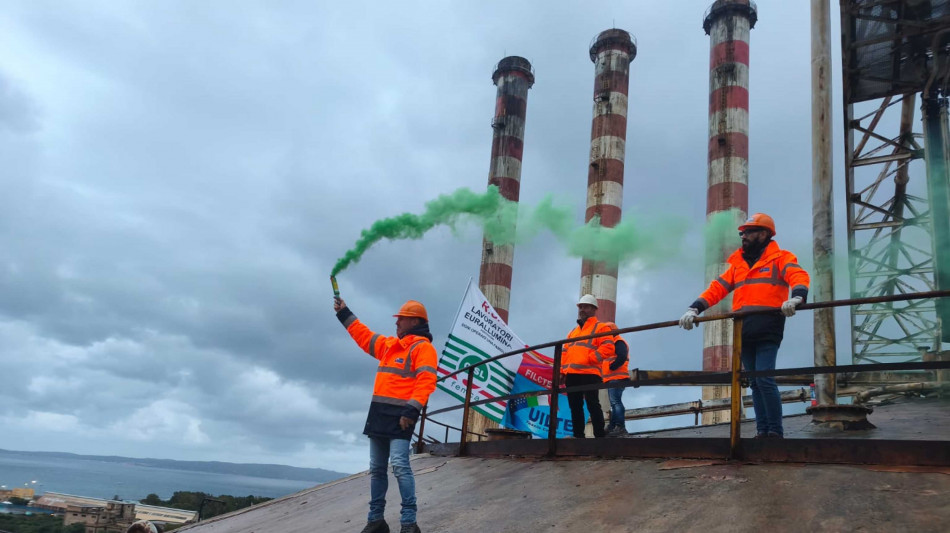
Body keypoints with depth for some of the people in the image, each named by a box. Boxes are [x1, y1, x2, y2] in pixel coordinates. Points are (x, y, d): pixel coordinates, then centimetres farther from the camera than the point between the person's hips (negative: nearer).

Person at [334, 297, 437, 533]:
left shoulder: (423, 347, -5)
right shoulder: (389, 344, 21)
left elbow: (425, 382, -16)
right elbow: (364, 336, 32)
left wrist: (412, 410, -25)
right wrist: (344, 314, 32)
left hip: (400, 414, -8)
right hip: (379, 412, 8)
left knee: (400, 465, -17)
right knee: (376, 469, 9)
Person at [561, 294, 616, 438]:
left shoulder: (601, 327, 5)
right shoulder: (573, 332, 27)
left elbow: (608, 348, -9)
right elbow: (565, 352, 24)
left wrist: (589, 358, -17)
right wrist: (562, 370, 11)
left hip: (589, 373, -7)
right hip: (571, 375, 7)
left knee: (592, 405, -11)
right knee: (575, 407, 7)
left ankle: (599, 436, -8)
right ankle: (578, 435, 12)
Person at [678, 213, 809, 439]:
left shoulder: (780, 258, 5)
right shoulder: (738, 264, 21)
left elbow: (799, 276, -13)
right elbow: (717, 288, 16)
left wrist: (797, 296, -35)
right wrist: (694, 309, 3)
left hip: (768, 330, -6)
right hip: (744, 332, 6)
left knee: (764, 380, -13)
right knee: (755, 382, 7)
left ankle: (775, 431, -5)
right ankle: (762, 430, 12)